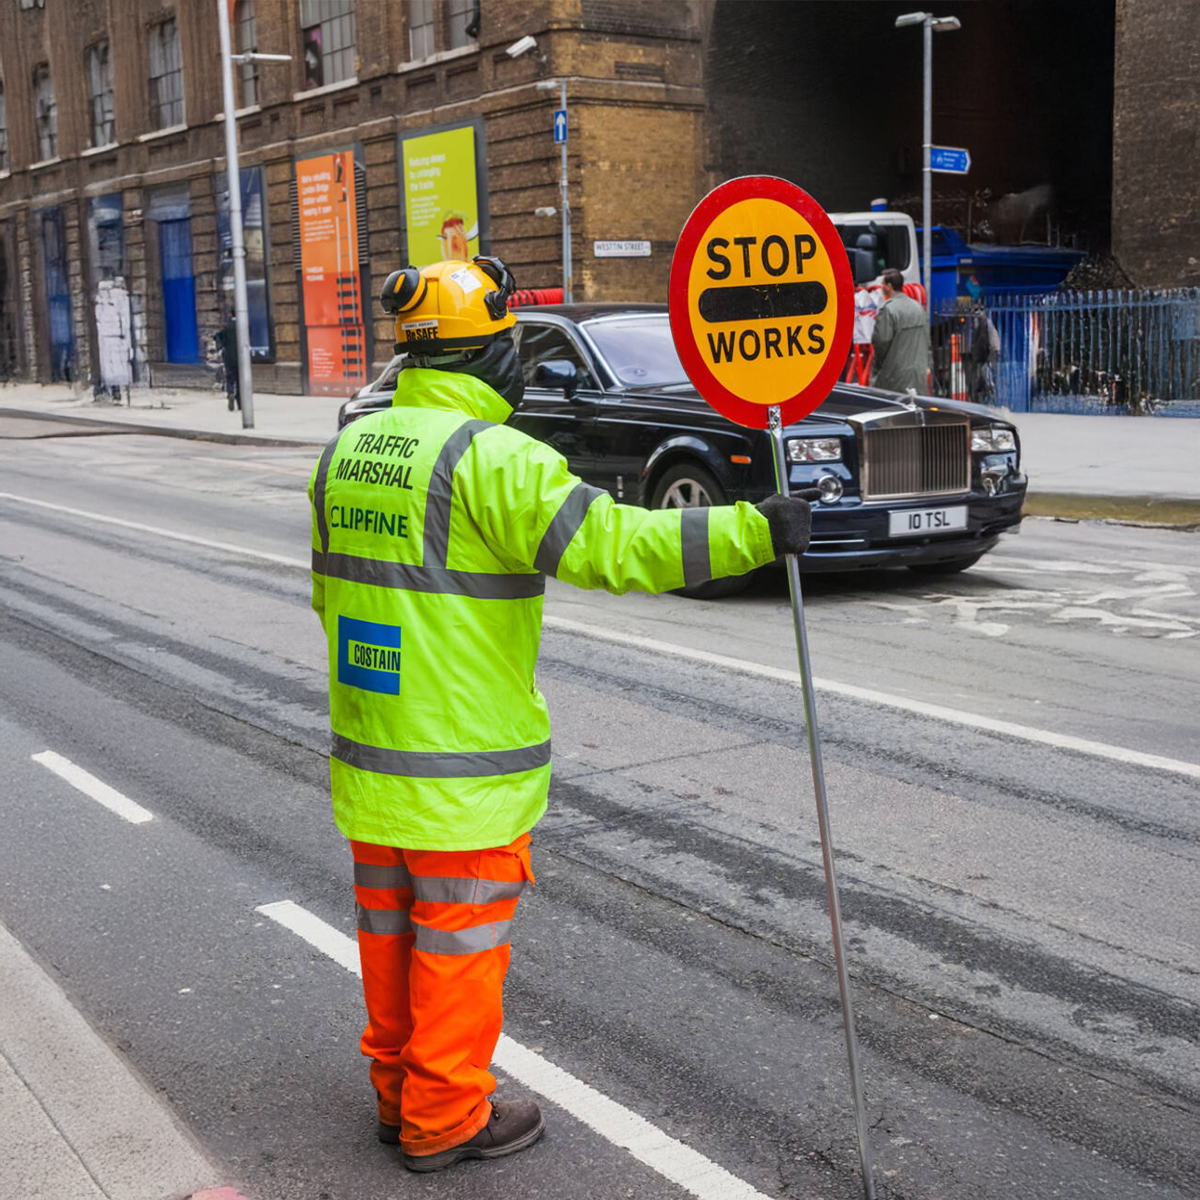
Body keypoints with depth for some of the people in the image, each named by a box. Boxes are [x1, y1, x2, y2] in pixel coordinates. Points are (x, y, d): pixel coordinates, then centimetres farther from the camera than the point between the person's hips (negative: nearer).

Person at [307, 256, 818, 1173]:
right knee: (459, 942, 7)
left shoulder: (347, 450, 7)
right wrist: (754, 532, -24)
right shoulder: (488, 455, -19)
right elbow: (610, 544, -27)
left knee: (391, 931, 20)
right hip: (462, 769, -8)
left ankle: (399, 1092, 35)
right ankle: (444, 1121, 20)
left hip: (369, 756, 8)